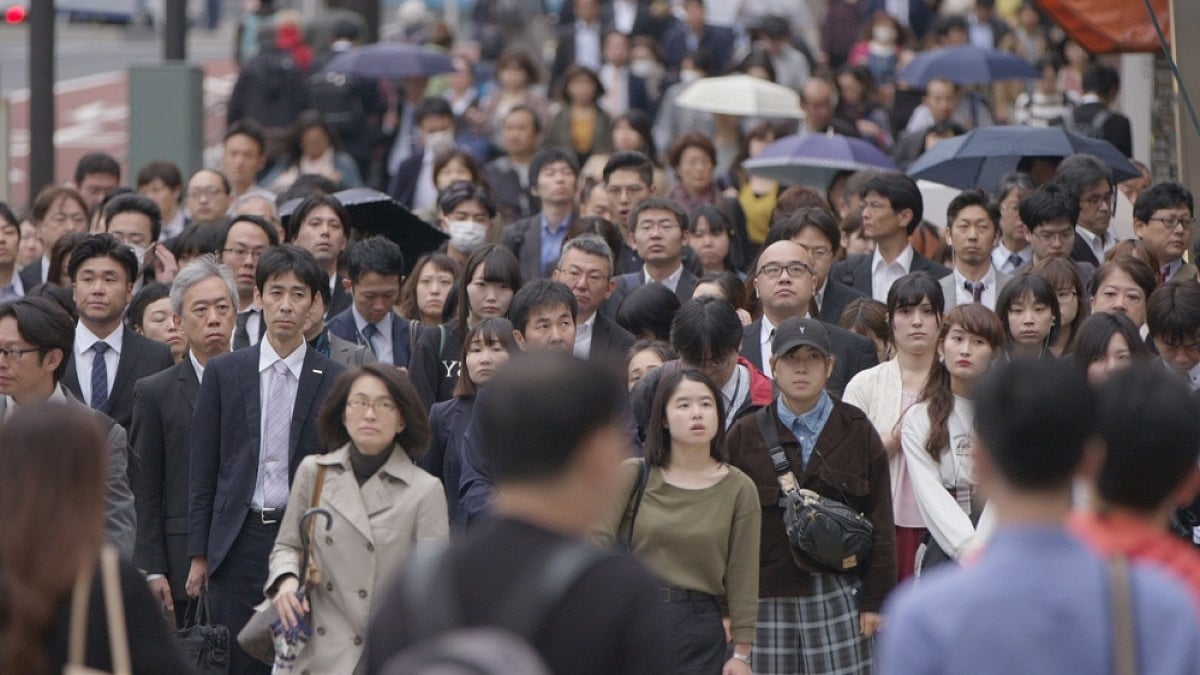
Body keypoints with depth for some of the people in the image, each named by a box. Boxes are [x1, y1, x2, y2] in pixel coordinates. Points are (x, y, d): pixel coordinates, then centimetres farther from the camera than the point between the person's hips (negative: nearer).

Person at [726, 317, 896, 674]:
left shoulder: (857, 431, 6)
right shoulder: (745, 435, 6)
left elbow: (880, 523, 6)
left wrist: (875, 600, 0)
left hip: (839, 596, -1)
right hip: (766, 600, 1)